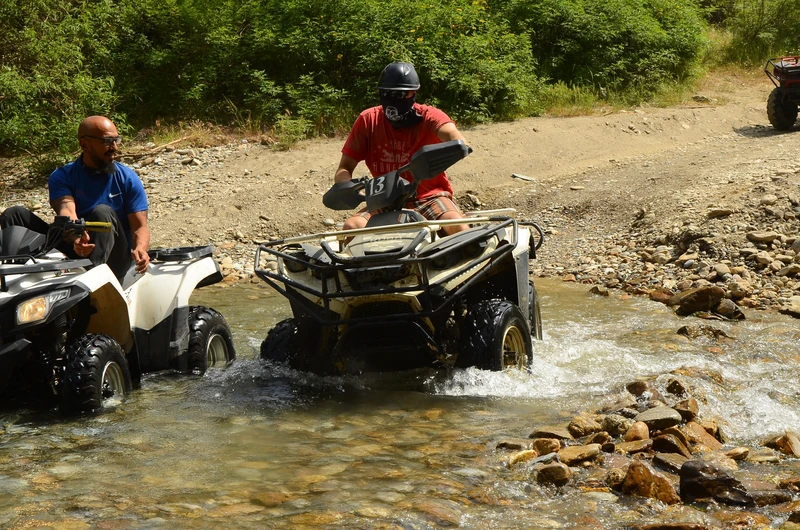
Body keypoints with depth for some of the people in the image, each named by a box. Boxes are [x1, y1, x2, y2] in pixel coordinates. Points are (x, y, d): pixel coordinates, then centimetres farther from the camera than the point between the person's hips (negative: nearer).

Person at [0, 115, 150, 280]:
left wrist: (139, 248, -30)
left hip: (113, 259, -1)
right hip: (71, 255, 2)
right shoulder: (62, 176, 0)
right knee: (15, 215, -11)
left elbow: (140, 226, -5)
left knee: (103, 212, -29)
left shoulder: (128, 178, 1)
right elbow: (66, 211, -19)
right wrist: (76, 238, -43)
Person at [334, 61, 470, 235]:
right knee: (351, 228, -25)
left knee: (458, 228, -31)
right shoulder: (368, 120, 0)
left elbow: (450, 133, -30)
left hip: (429, 195, -2)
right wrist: (348, 185, -26)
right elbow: (344, 168, 0)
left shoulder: (429, 116, -6)